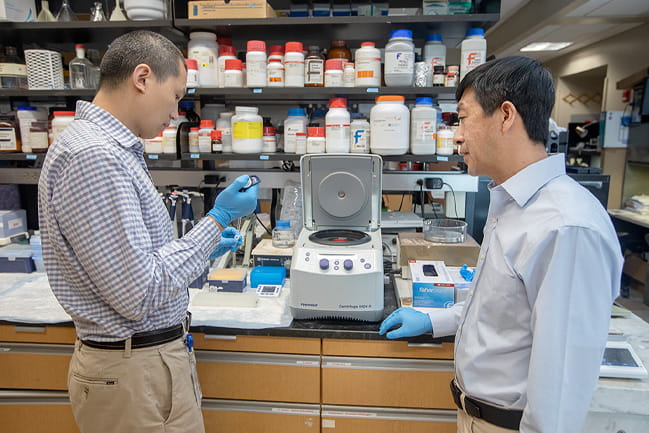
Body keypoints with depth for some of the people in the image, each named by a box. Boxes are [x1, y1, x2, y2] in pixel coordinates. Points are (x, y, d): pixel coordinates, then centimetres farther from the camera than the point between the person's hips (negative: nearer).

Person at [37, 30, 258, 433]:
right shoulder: (94, 157, -24)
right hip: (135, 373, -9)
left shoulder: (105, 145, 8)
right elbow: (141, 296, -24)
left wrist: (204, 243, 14)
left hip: (158, 351, 9)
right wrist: (218, 220, -17)